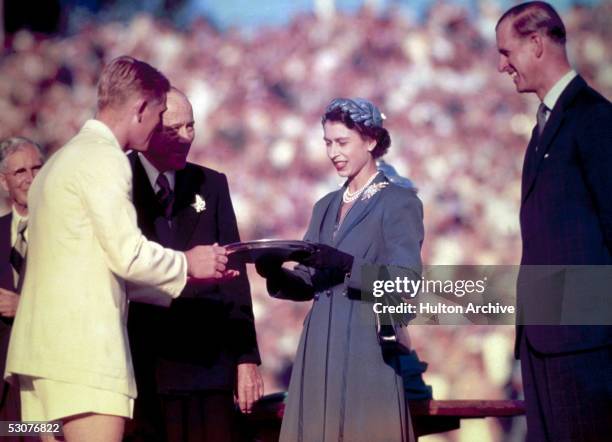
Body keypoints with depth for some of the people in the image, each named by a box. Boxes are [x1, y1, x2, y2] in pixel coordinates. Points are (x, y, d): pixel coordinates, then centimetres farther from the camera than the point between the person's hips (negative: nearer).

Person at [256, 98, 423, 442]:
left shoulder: (400, 203, -2)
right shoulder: (325, 207, 18)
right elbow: (309, 284, 14)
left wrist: (345, 265, -26)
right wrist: (276, 274, -6)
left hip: (367, 348, -6)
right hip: (320, 349, 6)